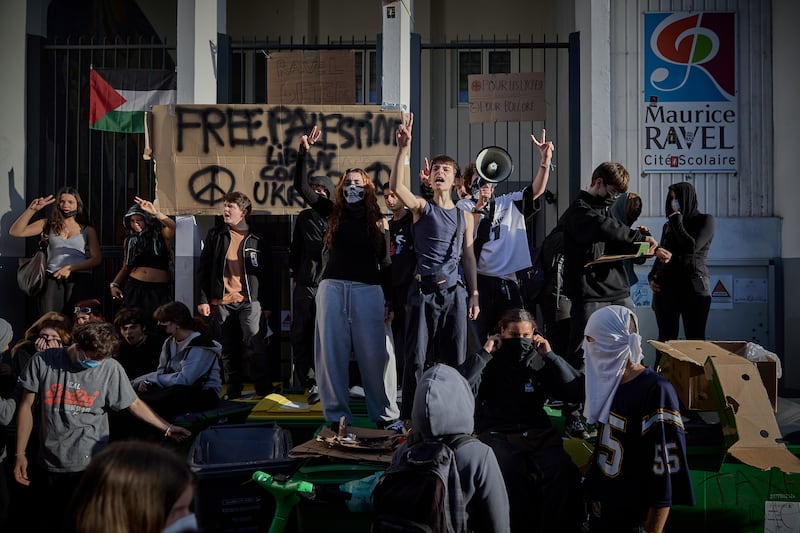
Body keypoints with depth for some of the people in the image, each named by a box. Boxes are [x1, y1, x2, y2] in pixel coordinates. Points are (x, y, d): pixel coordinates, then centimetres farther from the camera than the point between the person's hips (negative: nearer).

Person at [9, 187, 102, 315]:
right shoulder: (48, 224, 15)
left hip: (79, 277, -1)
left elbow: (97, 259, 2)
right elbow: (15, 232, 7)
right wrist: (32, 210, -3)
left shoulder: (87, 230, 12)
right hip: (52, 277, 1)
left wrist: (70, 268, -9)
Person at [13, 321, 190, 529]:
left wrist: (167, 428, -6)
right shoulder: (43, 361, -4)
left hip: (90, 466, -2)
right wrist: (20, 454, 1)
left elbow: (134, 404, 1)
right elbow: (27, 407, 2)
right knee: (48, 520, 13)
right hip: (48, 465, 2)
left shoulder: (110, 368, -7)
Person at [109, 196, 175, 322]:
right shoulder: (130, 240, 12)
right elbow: (125, 267, 18)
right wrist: (114, 284, 5)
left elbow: (173, 227, -23)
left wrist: (156, 213, -33)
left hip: (159, 290, -3)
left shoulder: (161, 234, 0)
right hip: (134, 288, 3)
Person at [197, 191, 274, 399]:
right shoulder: (215, 235, 8)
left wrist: (267, 304, 5)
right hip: (221, 302, 2)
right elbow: (204, 269, 7)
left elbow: (267, 274, 9)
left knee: (254, 345, -14)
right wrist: (203, 300, 0)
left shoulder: (258, 239, 6)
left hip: (250, 300, -2)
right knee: (228, 349, 7)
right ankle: (233, 390, 18)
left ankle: (264, 389, -5)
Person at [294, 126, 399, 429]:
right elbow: (301, 187, 1)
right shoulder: (333, 212, 10)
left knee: (374, 354, -2)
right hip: (333, 288, 2)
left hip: (368, 290, -2)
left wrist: (389, 301, 3)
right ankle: (337, 417, 11)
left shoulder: (376, 221, 8)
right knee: (331, 354, 2)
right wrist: (304, 152, -9)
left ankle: (386, 416, 9)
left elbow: (385, 263, 8)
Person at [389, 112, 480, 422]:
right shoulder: (422, 207, 5)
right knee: (417, 358, 0)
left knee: (455, 359, 5)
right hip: (424, 291, -2)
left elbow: (468, 256, 14)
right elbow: (396, 186, -14)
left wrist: (474, 295, 9)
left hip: (454, 292, 3)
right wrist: (404, 149, -21)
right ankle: (410, 417, 7)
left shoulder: (465, 216, 13)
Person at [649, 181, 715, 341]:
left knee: (695, 339, -7)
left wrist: (677, 223, -4)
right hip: (666, 287, 4)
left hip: (693, 287, -4)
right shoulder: (668, 225, 17)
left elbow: (692, 247, -11)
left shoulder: (705, 220, 3)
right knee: (665, 338, 0)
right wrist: (652, 277, 3)